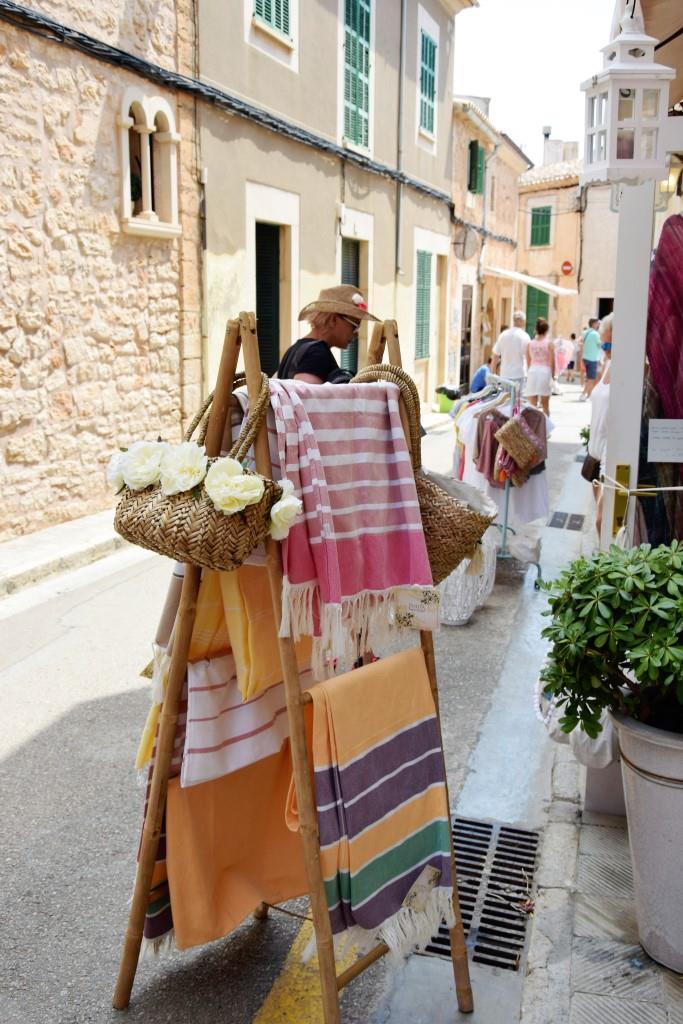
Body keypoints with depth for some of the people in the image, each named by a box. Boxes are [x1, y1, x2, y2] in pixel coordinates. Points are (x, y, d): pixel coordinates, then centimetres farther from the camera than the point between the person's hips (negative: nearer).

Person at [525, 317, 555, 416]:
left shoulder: (530, 343, 6)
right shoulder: (549, 344, -2)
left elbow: (528, 362, 9)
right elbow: (552, 362, -2)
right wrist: (552, 375, 9)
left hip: (532, 372, 2)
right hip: (545, 372, -2)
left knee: (532, 404, 1)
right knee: (545, 405, 10)